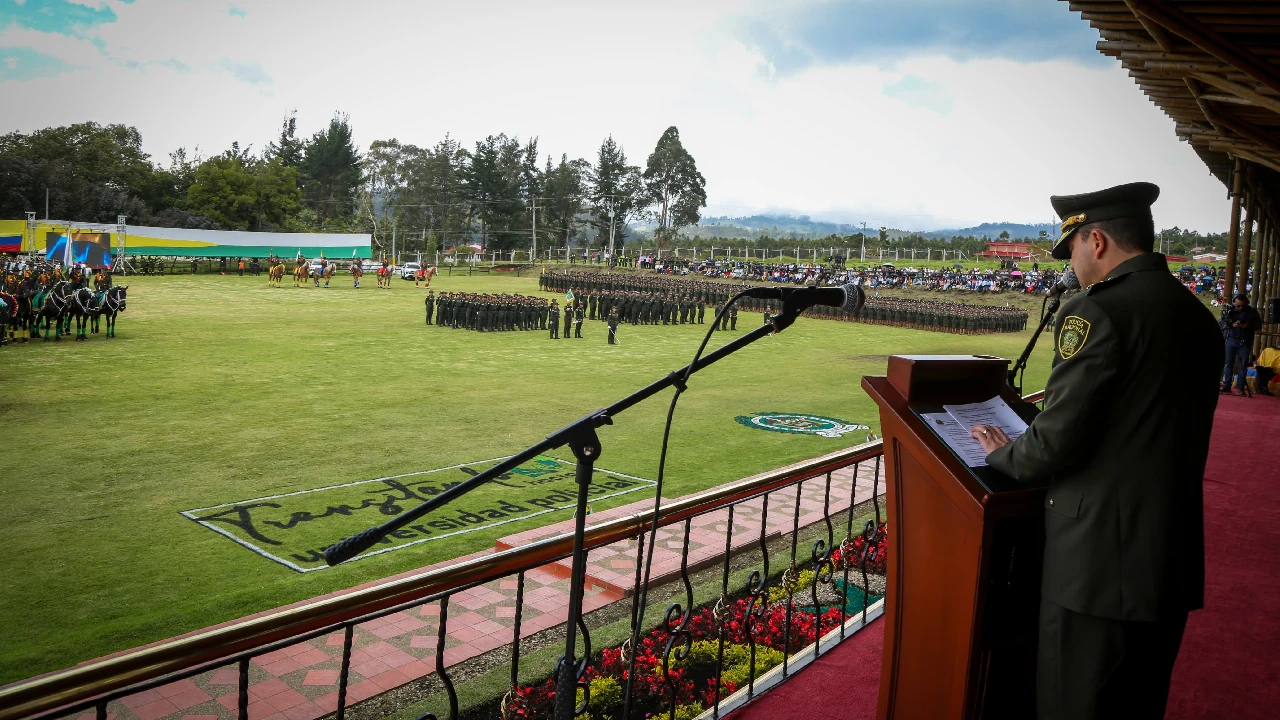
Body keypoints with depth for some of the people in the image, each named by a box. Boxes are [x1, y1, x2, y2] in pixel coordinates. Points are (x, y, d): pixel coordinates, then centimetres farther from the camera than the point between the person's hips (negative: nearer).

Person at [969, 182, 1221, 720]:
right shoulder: (1199, 317, 8)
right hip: (1176, 558, 8)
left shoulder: (1097, 312, -17)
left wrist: (1003, 454, 0)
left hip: (1100, 557, -8)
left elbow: (1056, 443, -19)